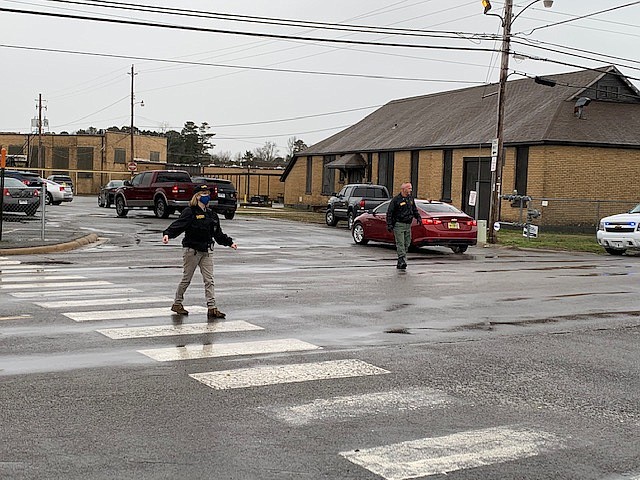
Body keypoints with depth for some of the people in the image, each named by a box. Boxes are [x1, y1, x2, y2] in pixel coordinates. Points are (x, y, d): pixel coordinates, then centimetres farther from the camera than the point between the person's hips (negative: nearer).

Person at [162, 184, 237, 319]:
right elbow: (178, 225, -18)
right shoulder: (189, 212, -8)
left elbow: (218, 234, 23)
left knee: (209, 280, 0)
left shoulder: (211, 215, 14)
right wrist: (167, 234, -34)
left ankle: (212, 308, -1)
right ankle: (177, 304, 21)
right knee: (186, 279, 5)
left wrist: (229, 242, 23)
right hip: (191, 250, -6)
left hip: (207, 251, 6)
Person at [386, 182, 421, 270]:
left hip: (408, 225, 7)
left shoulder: (411, 198, 13)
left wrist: (418, 217, 9)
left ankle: (400, 264, 15)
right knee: (400, 244, -12)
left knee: (407, 244, 7)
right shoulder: (396, 199, -8)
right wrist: (389, 225, -13)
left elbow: (414, 210, 27)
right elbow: (389, 213, -7)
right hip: (398, 224, -7)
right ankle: (402, 261, -17)